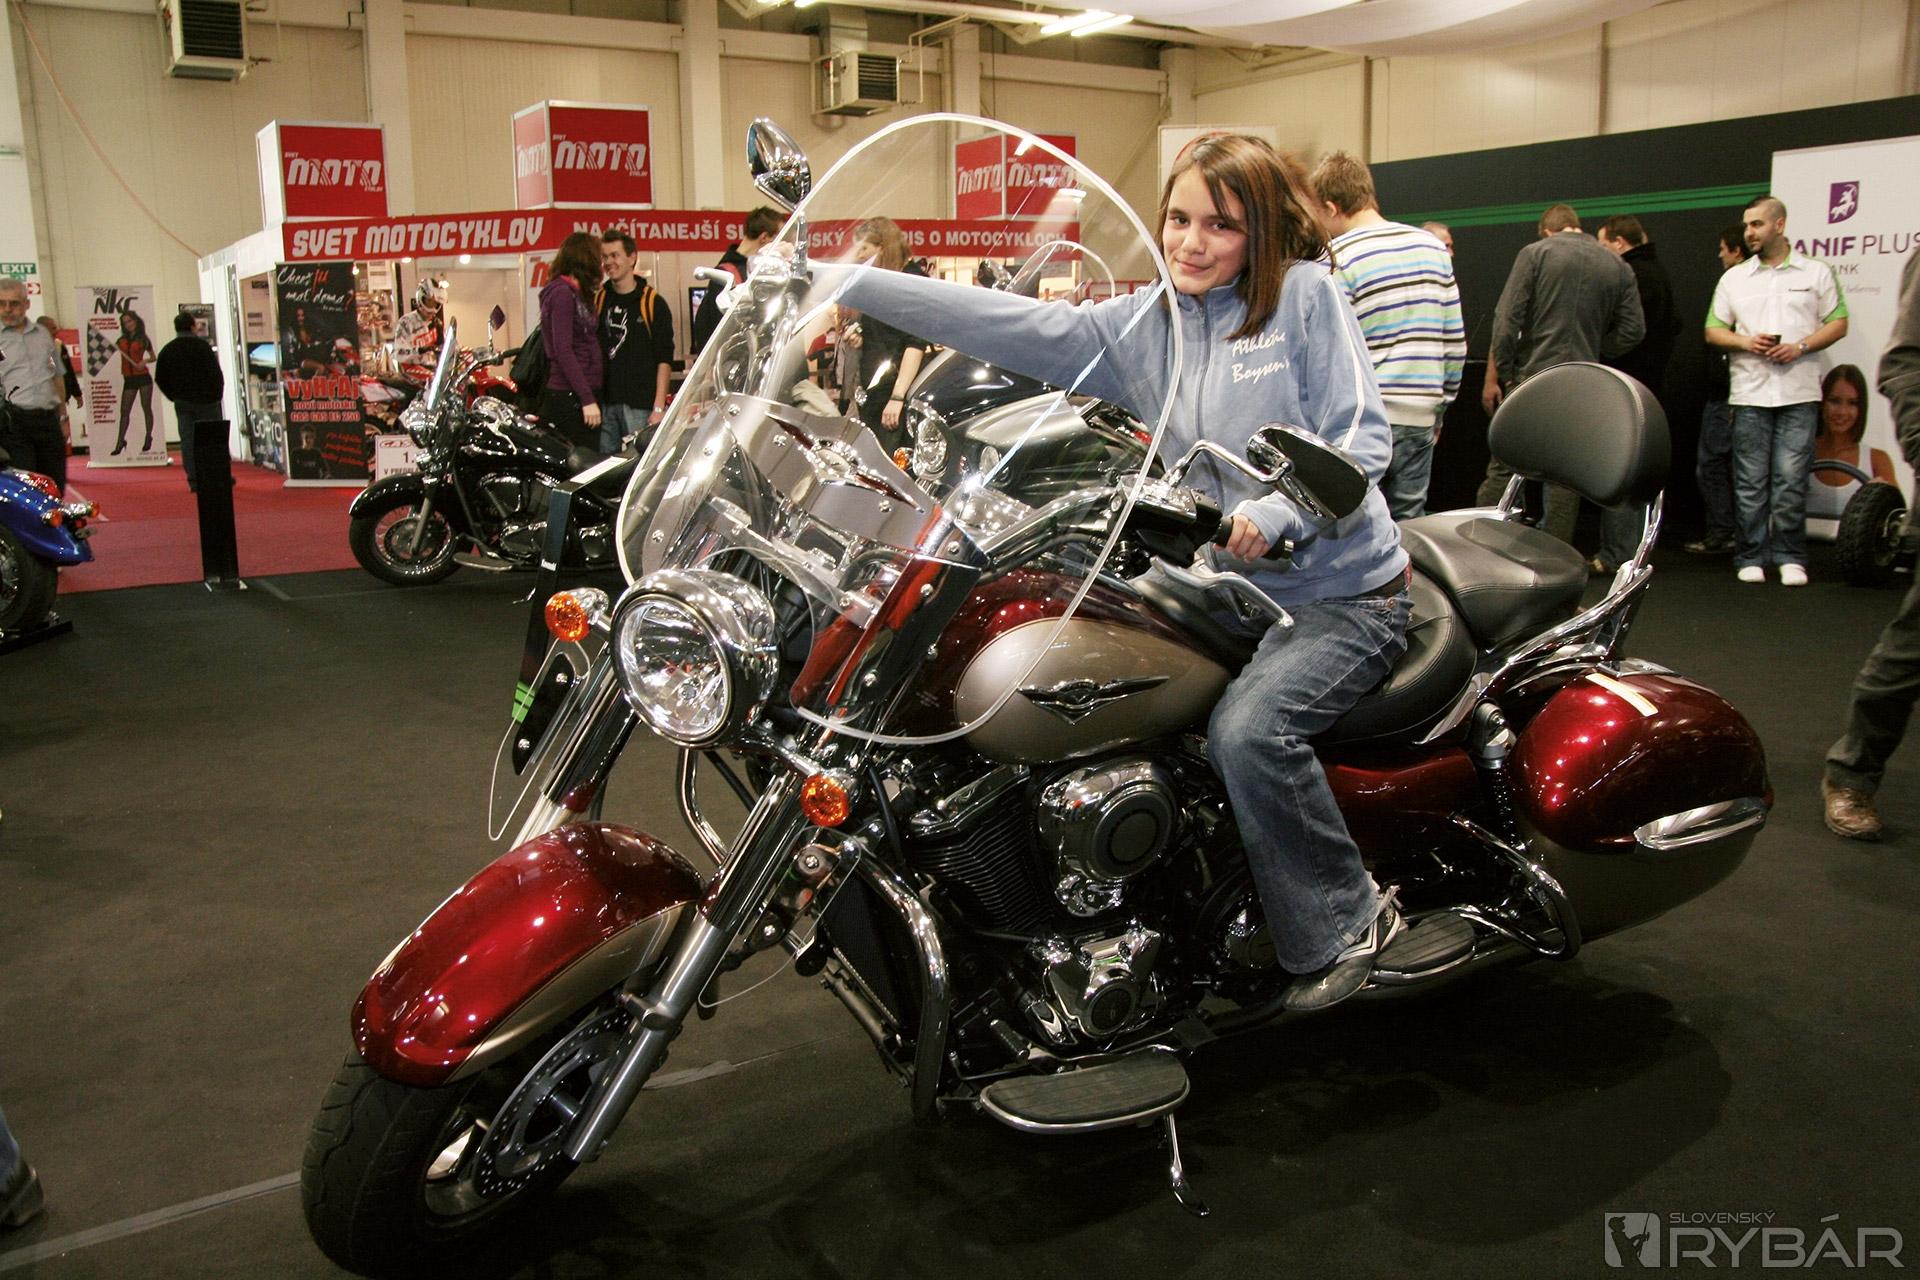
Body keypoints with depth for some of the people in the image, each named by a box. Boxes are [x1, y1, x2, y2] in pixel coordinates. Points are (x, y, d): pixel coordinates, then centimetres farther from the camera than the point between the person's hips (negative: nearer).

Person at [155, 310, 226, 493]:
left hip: (182, 402, 3)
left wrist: (174, 396, 16)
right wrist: (217, 395, 0)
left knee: (187, 440, 4)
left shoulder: (167, 350, 7)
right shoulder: (202, 346, -7)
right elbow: (215, 373, -12)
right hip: (205, 400, -3)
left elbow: (160, 378, 8)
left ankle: (194, 482, 0)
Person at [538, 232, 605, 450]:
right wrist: (587, 399, -20)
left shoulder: (577, 294, 19)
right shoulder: (562, 293, -10)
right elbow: (563, 352, -17)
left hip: (583, 393, 10)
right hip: (568, 397, -10)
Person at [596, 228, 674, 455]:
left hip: (640, 406, -4)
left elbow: (664, 359, -4)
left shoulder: (653, 303, 0)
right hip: (604, 404, 4)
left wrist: (659, 407, -11)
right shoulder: (598, 300, 13)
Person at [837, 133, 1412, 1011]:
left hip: (1342, 591, -5)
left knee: (1247, 730, -29)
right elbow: (1009, 325, -2)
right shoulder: (1142, 323, 6)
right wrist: (838, 280, -8)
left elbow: (1362, 440, -9)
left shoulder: (1304, 292, -4)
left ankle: (1349, 922, -6)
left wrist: (1275, 514, -27)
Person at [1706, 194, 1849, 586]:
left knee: (1791, 478, -4)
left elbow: (1838, 324, 6)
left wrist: (1800, 347, -11)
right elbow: (1713, 330, 12)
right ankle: (1751, 557, 9)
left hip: (1799, 392, -2)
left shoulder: (1816, 273, 7)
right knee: (1750, 481, 2)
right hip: (1750, 393, 2)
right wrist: (1746, 341, -7)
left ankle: (1790, 557, 3)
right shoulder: (1734, 278, 13)